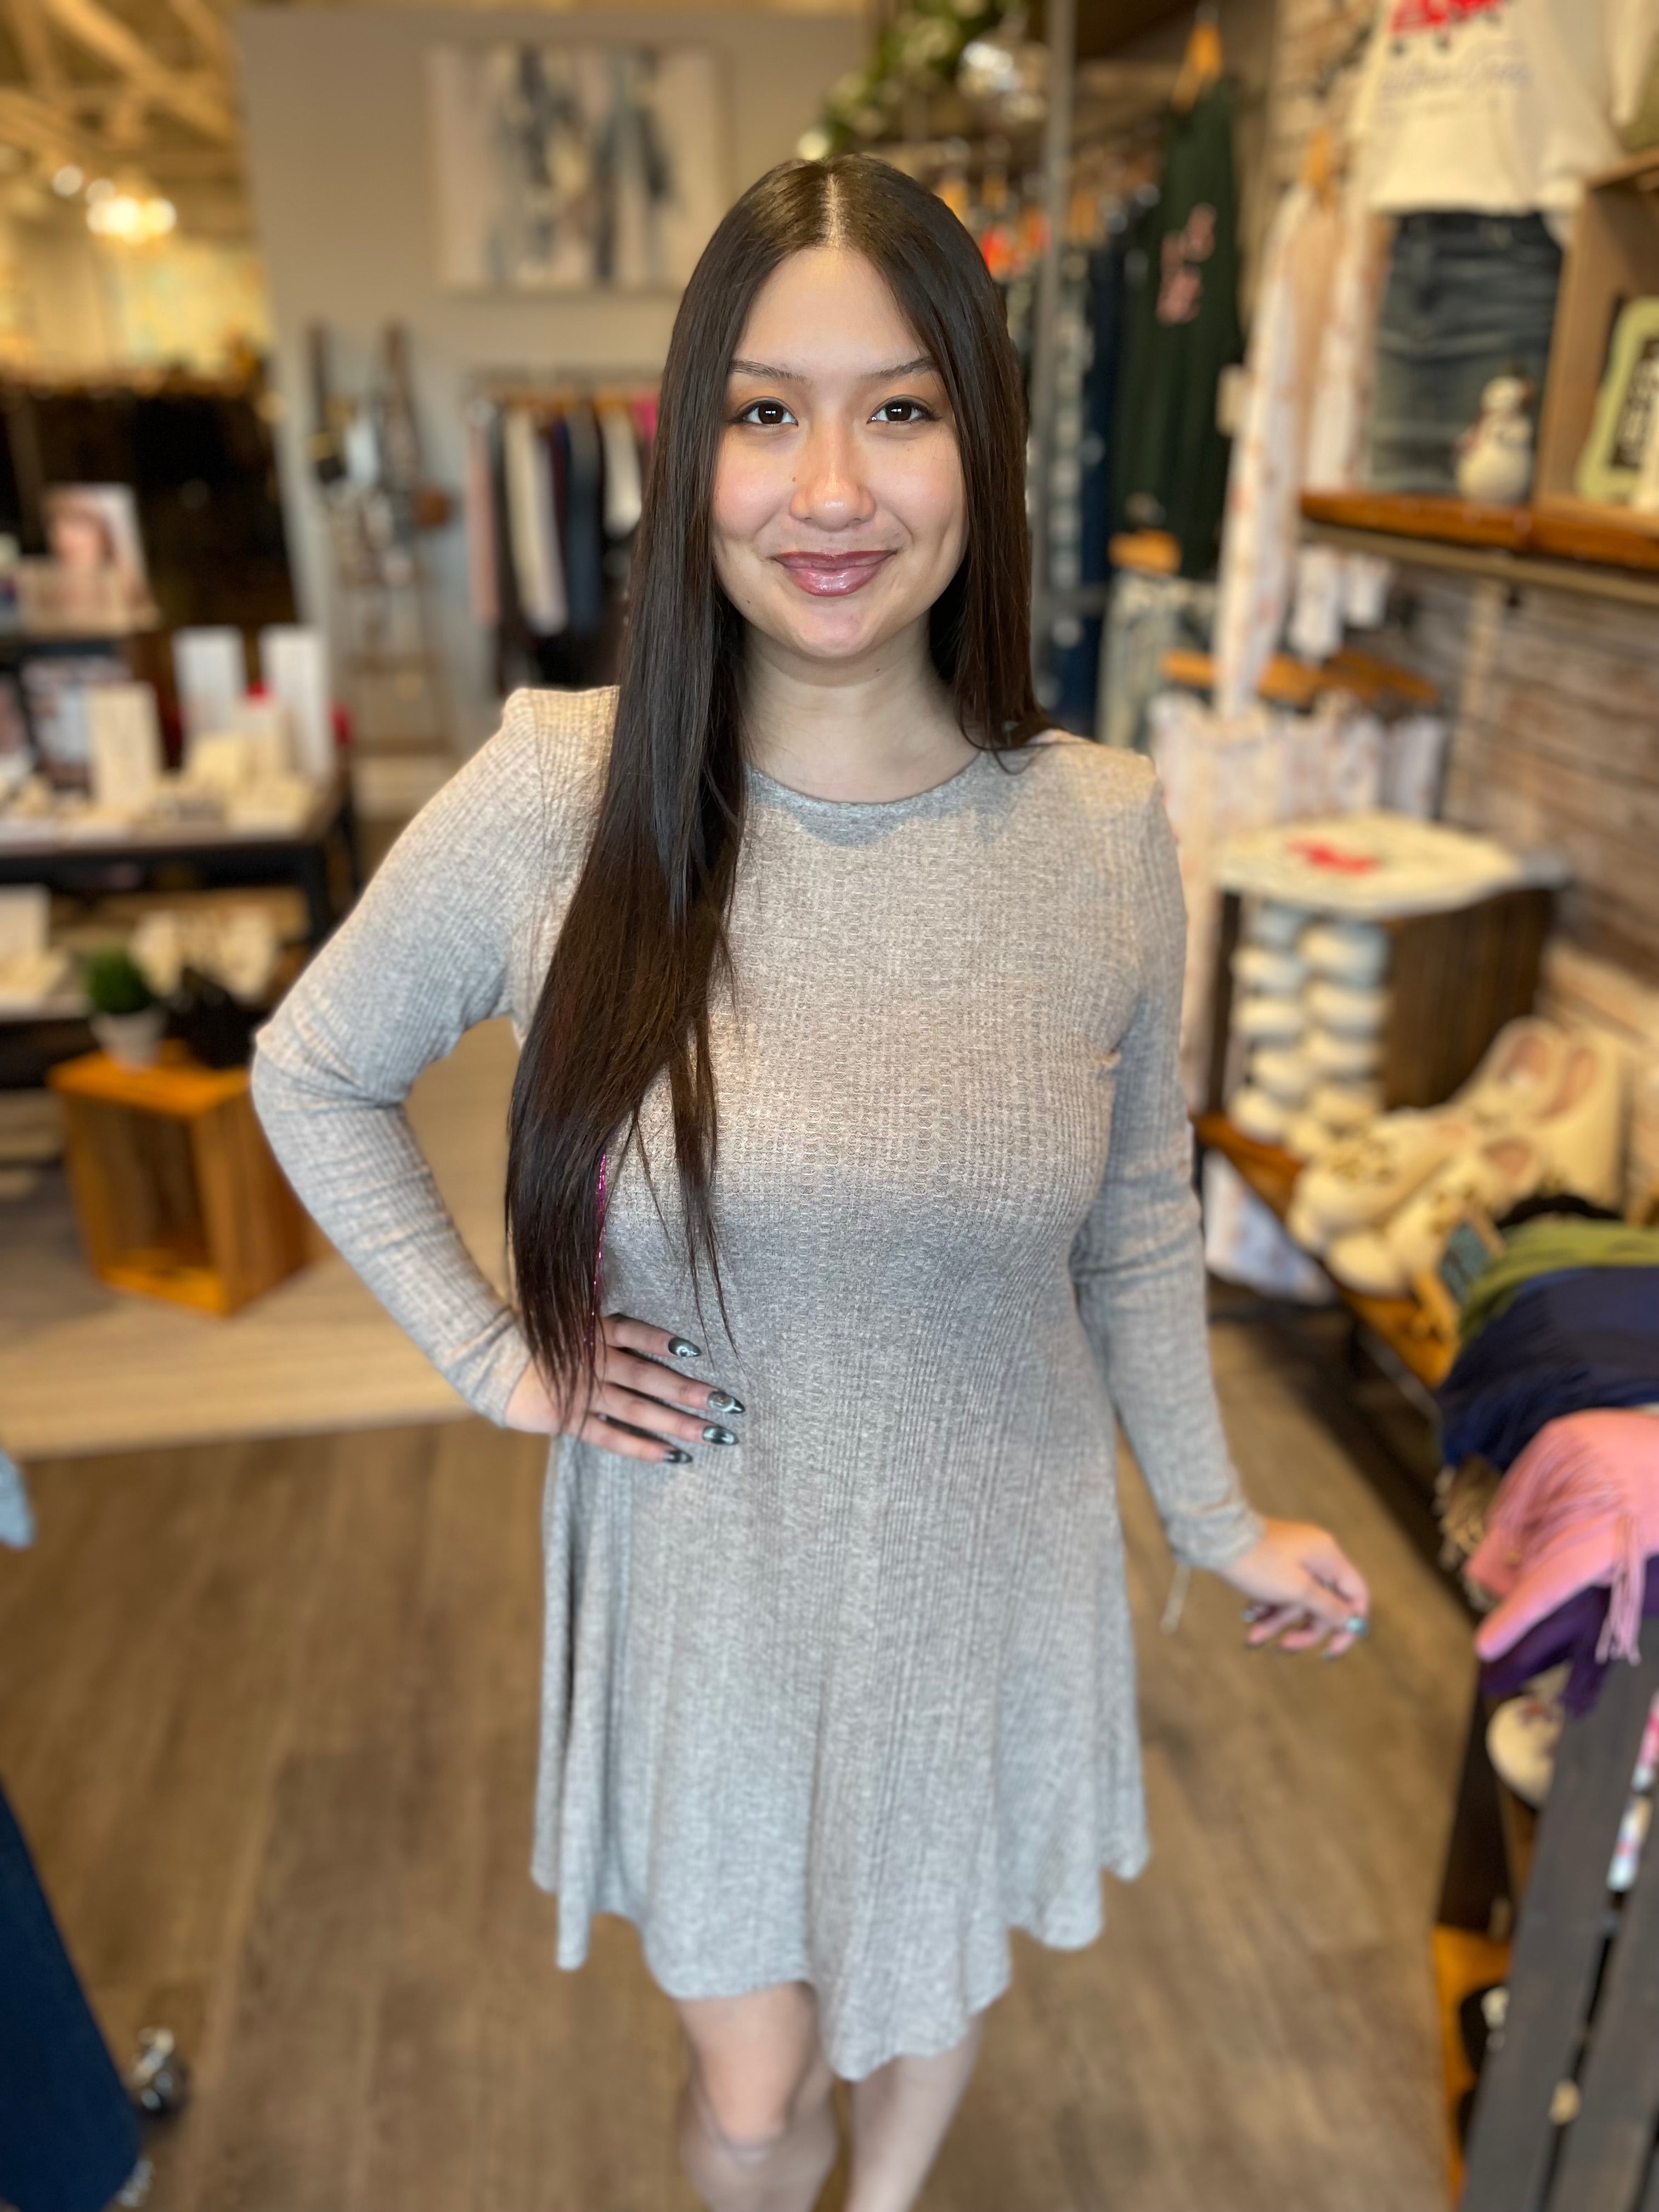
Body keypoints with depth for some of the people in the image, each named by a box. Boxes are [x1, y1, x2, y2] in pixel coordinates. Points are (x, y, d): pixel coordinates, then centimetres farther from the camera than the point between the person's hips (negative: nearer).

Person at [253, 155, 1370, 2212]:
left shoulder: (1104, 831, -13)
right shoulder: (554, 800, -18)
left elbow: (1138, 1223, 0)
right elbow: (311, 1077, -2)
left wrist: (1221, 1525, 8)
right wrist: (499, 1359, -7)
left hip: (986, 1574, 2)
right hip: (707, 1580, -1)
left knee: (926, 1986, 29)